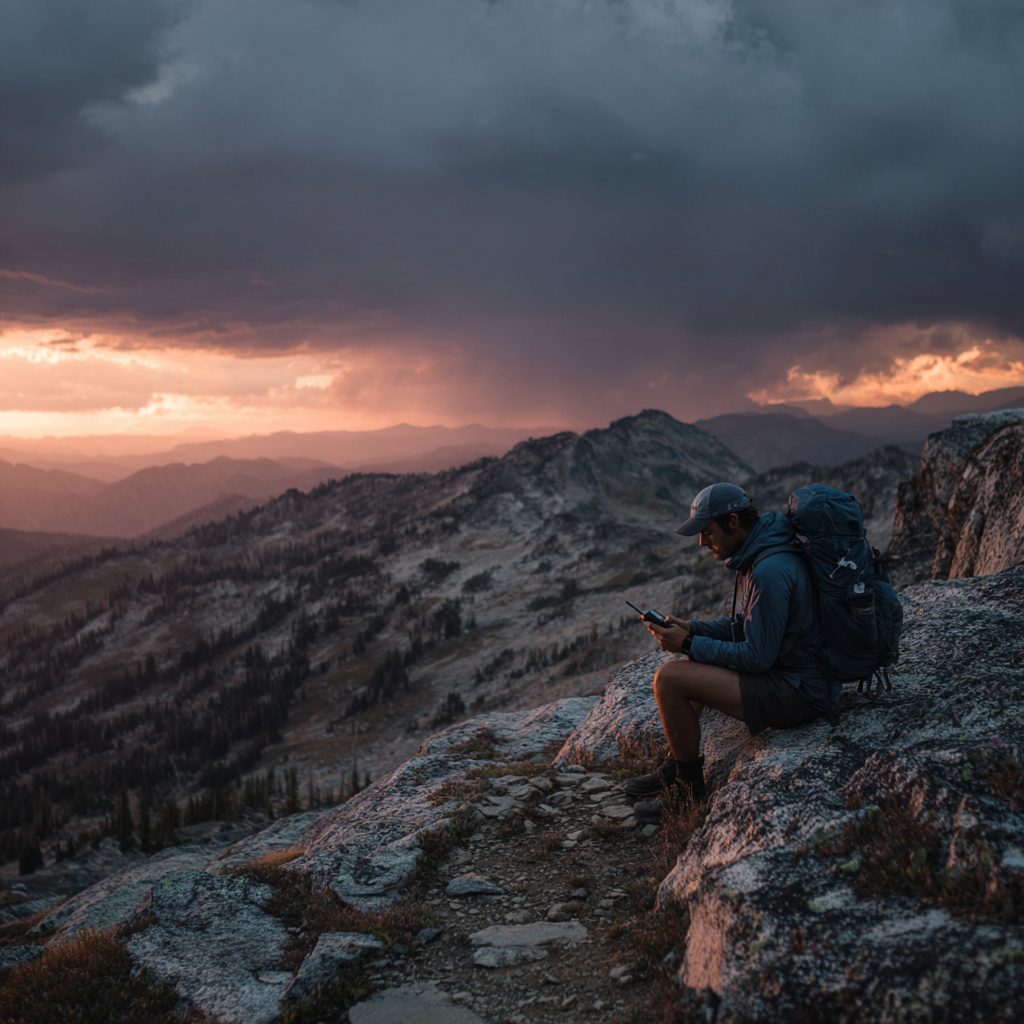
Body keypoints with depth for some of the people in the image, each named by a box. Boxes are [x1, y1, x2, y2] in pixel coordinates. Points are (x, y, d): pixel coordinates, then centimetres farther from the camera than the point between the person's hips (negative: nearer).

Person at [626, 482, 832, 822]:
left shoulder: (770, 571, -26)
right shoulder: (758, 554, 7)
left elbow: (758, 656, -22)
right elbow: (746, 625, 17)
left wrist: (689, 645, -14)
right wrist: (692, 630, 4)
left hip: (797, 692, -11)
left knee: (669, 679, -14)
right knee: (689, 668, 23)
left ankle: (691, 787, 4)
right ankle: (675, 769, 26)